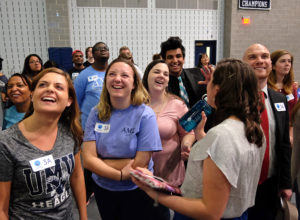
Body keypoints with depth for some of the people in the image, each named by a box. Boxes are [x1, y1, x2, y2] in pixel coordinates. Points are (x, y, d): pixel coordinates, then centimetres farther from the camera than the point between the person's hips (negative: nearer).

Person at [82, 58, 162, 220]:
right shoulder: (96, 113, -8)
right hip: (102, 188, 3)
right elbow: (88, 160, -13)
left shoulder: (145, 115, -18)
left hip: (136, 191, -3)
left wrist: (100, 163, -13)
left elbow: (140, 164, -20)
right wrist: (120, 175, -25)